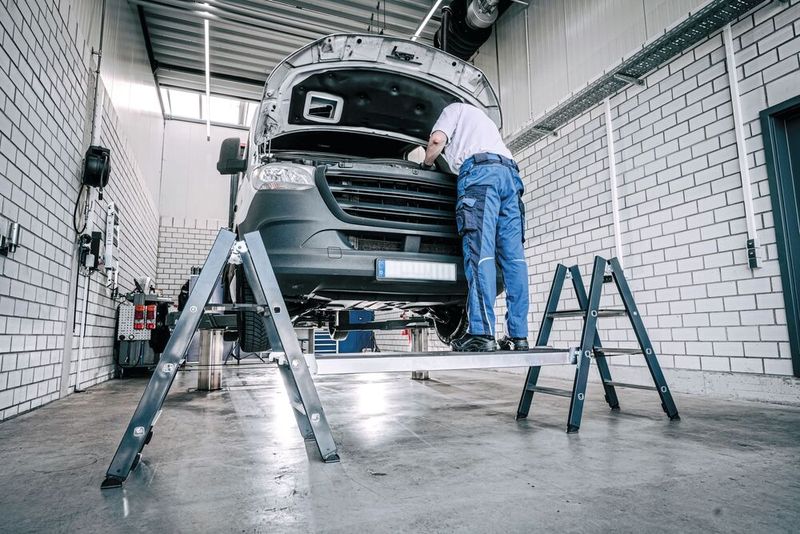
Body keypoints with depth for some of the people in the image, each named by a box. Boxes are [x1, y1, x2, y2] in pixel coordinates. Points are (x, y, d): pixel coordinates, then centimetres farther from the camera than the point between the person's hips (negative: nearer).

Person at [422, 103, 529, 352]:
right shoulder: (483, 118, 43)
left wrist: (426, 163, 21)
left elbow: (437, 139, 5)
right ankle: (519, 335, -6)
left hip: (480, 170, -7)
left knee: (480, 252, -17)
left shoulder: (455, 109, 22)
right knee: (513, 256, -3)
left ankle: (482, 333, -25)